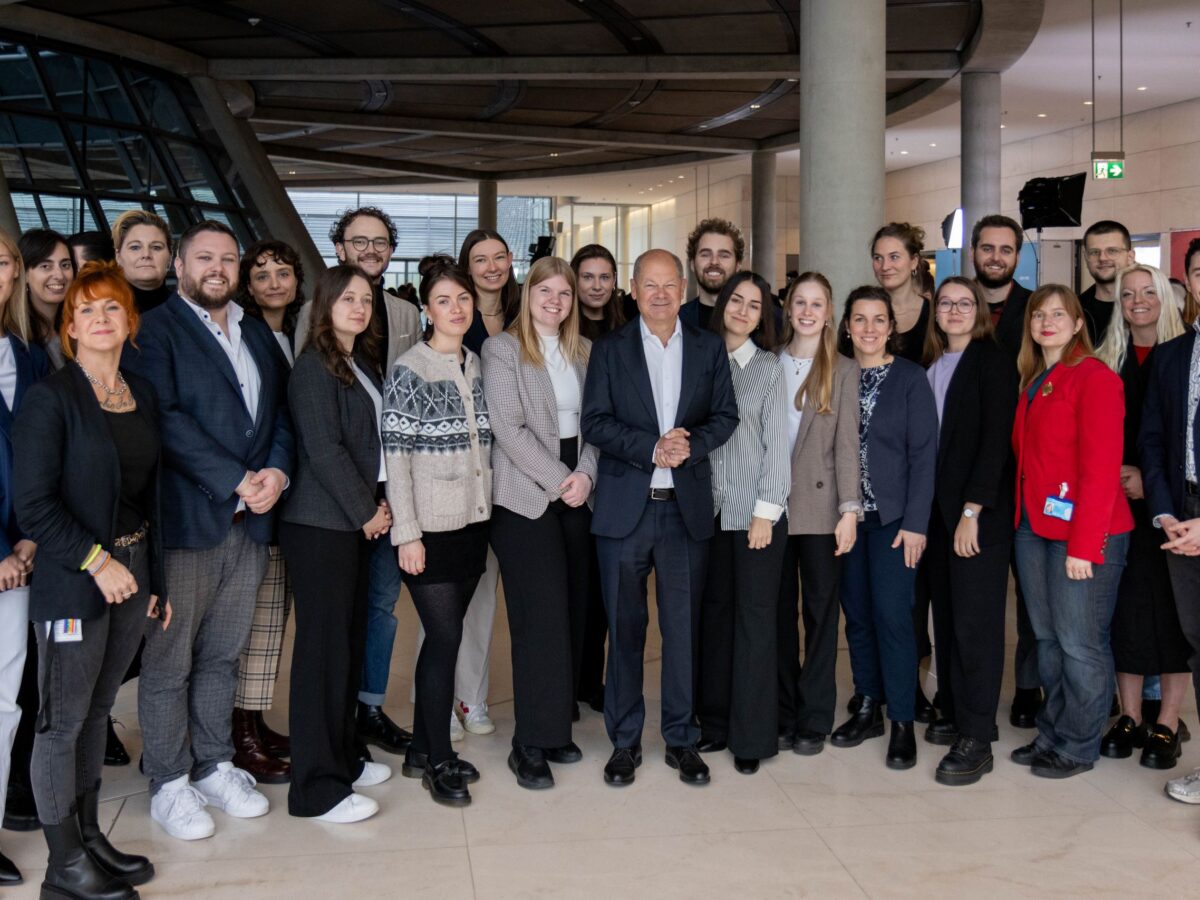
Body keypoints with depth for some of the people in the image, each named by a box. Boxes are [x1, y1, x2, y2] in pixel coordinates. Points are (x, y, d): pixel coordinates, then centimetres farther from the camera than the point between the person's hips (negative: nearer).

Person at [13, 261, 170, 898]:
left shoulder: (142, 393, 9)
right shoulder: (51, 398, -11)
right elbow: (33, 505, -14)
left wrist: (158, 579, 13)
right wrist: (97, 562, -18)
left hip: (132, 572, 6)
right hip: (74, 582, -6)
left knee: (97, 711, 16)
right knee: (64, 720, 4)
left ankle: (90, 838, 29)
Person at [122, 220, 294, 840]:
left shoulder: (258, 335, 16)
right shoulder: (154, 331, -5)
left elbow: (282, 410, 13)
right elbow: (165, 419, -16)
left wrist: (277, 472, -6)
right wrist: (237, 482, -17)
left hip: (250, 521, 6)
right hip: (184, 523, -6)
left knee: (223, 656, 15)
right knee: (169, 662, 4)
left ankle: (214, 767, 28)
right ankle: (169, 784, 17)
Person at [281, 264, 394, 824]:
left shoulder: (363, 363, 15)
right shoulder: (314, 367, -11)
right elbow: (324, 449, -16)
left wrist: (375, 506, 4)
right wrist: (365, 511, -11)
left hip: (357, 520, 8)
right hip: (320, 524, -8)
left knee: (351, 638, 13)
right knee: (323, 646, -4)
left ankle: (342, 757, 25)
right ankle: (317, 787, 3)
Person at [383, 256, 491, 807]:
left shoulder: (477, 367, 10)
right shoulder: (409, 371, -8)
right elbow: (396, 455, -11)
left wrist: (488, 516, 12)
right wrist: (407, 532, -14)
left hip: (472, 523, 6)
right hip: (429, 528, -6)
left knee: (443, 636, 11)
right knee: (446, 637, -5)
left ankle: (421, 750, 22)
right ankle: (439, 760, 9)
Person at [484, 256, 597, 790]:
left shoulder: (584, 351, 13)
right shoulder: (502, 349, -3)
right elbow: (510, 429, -10)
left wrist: (586, 475, -7)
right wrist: (560, 482, -12)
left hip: (578, 495, 6)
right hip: (526, 497, -5)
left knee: (572, 613, 6)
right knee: (542, 618, -8)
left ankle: (555, 727, 17)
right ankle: (531, 744, 0)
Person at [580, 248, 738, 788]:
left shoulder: (709, 348, 9)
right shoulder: (610, 350, 4)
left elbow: (726, 415, 6)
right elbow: (594, 422, -4)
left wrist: (692, 445, -14)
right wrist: (652, 447, -16)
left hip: (687, 507, 1)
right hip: (624, 507, -1)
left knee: (683, 626, 7)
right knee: (624, 627, 5)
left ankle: (680, 738, 20)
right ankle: (624, 740, 17)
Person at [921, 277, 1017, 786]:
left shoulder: (992, 362, -4)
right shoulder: (929, 367, 14)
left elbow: (996, 438, -11)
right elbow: (925, 439, 12)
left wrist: (972, 511, -16)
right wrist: (925, 508, 4)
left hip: (980, 513, -6)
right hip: (938, 509, 6)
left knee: (975, 622, -5)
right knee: (946, 616, 8)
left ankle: (976, 740, 0)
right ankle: (954, 715, 19)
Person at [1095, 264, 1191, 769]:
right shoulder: (1106, 363, 9)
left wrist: (1153, 481, -11)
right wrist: (1118, 477, -7)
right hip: (1120, 502, 3)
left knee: (1171, 607, 0)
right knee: (1126, 605, 4)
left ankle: (1167, 725, 8)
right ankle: (1130, 717, 14)